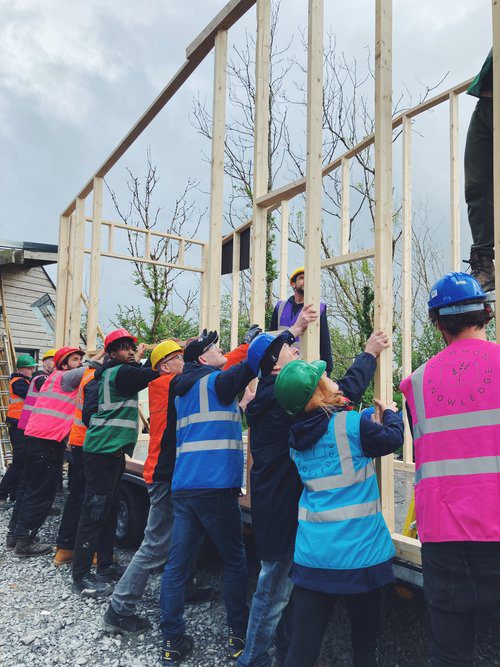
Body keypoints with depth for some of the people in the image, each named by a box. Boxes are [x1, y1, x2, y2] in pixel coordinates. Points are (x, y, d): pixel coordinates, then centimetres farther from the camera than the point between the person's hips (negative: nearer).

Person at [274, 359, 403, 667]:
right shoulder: (352, 424, -15)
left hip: (312, 555, 4)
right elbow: (393, 439, 0)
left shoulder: (297, 438, 3)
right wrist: (390, 412, 19)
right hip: (359, 553, -4)